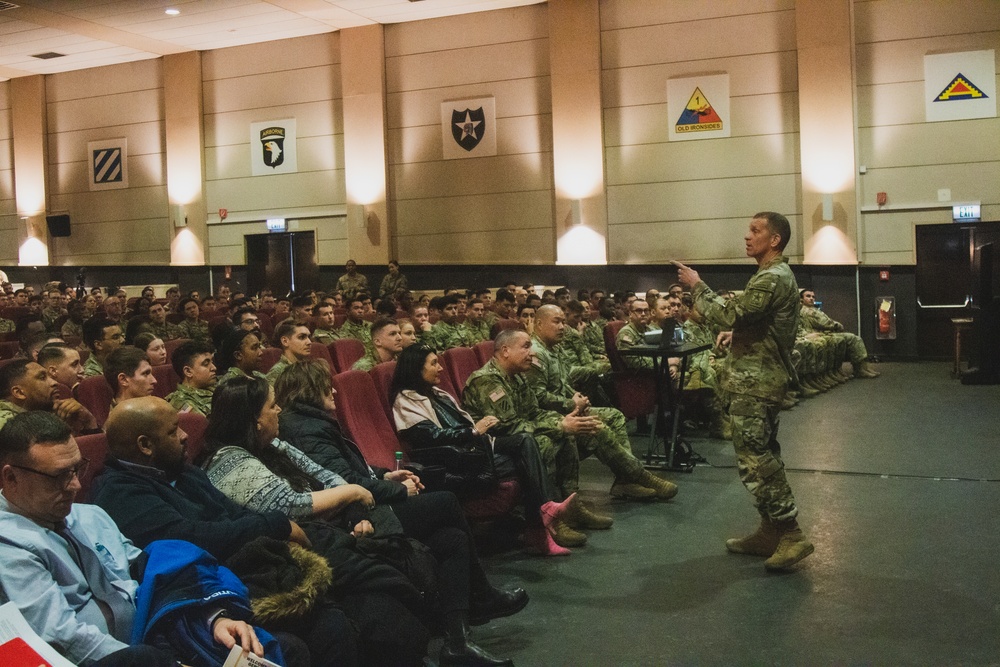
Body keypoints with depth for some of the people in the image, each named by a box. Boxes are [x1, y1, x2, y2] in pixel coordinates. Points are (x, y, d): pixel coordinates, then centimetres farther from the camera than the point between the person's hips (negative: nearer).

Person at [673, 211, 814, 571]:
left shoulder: (772, 278, -18)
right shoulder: (776, 274, 17)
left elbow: (729, 314, -23)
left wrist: (697, 287, -12)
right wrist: (738, 332, 12)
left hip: (755, 382, -11)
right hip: (763, 378, 11)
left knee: (755, 459, -9)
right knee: (763, 455, 15)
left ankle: (791, 534, -6)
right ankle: (770, 531, 22)